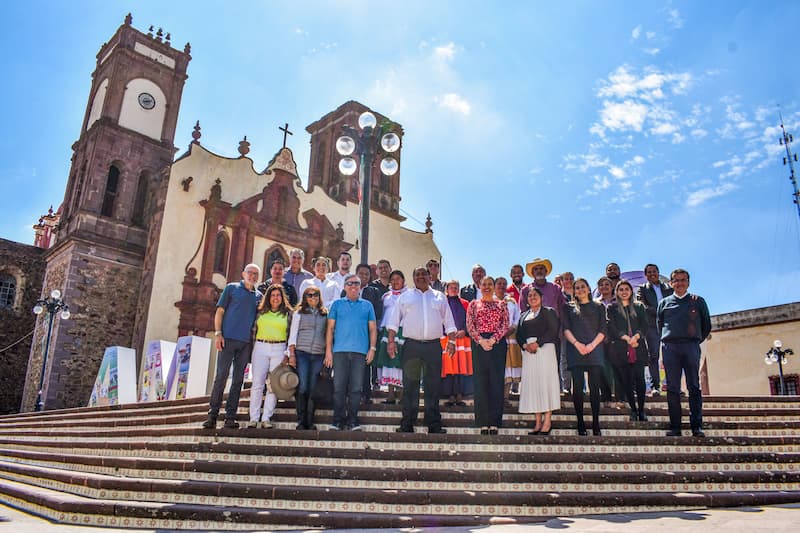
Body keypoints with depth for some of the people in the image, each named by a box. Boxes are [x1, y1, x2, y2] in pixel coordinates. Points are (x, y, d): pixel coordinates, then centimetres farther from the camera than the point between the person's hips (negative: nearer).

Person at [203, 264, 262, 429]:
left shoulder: (259, 296, 16)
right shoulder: (232, 288, 7)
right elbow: (220, 311, 2)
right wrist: (218, 333, -8)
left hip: (246, 343, 3)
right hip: (228, 339, -3)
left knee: (238, 380, 4)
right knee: (220, 377, -5)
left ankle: (230, 417, 9)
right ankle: (212, 415, 2)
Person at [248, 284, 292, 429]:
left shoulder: (288, 314, 9)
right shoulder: (261, 312, 14)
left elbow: (292, 335, 5)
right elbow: (254, 331, 15)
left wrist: (287, 354, -3)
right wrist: (251, 351, 8)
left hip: (279, 349, -1)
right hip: (260, 348, 1)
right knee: (257, 383, -3)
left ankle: (266, 418, 0)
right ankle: (254, 418, 0)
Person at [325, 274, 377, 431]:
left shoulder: (367, 305, 14)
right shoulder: (337, 304, 12)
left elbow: (372, 329, 12)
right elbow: (330, 328, 8)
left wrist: (372, 348, 0)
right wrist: (328, 350, 0)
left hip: (360, 351, 0)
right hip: (340, 351, 0)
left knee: (356, 388, 1)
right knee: (339, 387, -1)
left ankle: (352, 421, 9)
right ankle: (338, 420, 7)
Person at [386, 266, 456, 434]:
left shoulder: (439, 297, 15)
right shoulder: (405, 296, 11)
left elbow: (448, 321, 14)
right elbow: (394, 320, 7)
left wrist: (451, 340, 4)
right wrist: (391, 340, -3)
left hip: (433, 346, 1)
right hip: (411, 345, -1)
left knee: (433, 385, 3)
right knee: (410, 385, 0)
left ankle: (434, 424, 9)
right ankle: (407, 424, 6)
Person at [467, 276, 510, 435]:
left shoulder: (501, 305, 11)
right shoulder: (474, 304, 11)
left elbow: (505, 326, 2)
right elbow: (469, 326, 3)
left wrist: (493, 340, -12)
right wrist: (481, 340, -11)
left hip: (498, 343, 0)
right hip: (479, 344, 0)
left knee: (497, 381, -2)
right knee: (480, 381, -1)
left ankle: (494, 422, 4)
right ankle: (483, 422, 5)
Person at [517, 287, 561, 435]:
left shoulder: (548, 312, 6)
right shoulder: (523, 316, 20)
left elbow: (553, 330, -7)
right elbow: (519, 335, 13)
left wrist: (537, 343, -15)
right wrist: (525, 345, -7)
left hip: (544, 349, -4)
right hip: (528, 351, 5)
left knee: (545, 381, -8)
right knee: (531, 383, 0)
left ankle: (547, 420, -6)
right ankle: (538, 422, 2)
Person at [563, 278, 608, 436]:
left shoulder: (598, 307, 16)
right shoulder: (569, 308, 15)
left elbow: (603, 329, 7)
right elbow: (566, 328, 5)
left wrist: (592, 345, -8)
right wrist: (577, 344, -10)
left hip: (594, 349, 0)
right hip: (575, 350, 0)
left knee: (594, 386, -4)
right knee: (577, 386, -4)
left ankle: (596, 423, 0)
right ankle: (580, 422, 2)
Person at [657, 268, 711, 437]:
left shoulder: (698, 301, 13)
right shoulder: (664, 303, 15)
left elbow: (706, 325, 15)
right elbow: (658, 325, 18)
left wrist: (696, 341, 11)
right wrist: (666, 342, 10)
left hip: (691, 346, -1)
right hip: (670, 347, 1)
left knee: (694, 387, -3)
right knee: (672, 388, -2)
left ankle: (697, 426, -2)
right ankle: (675, 427, -1)